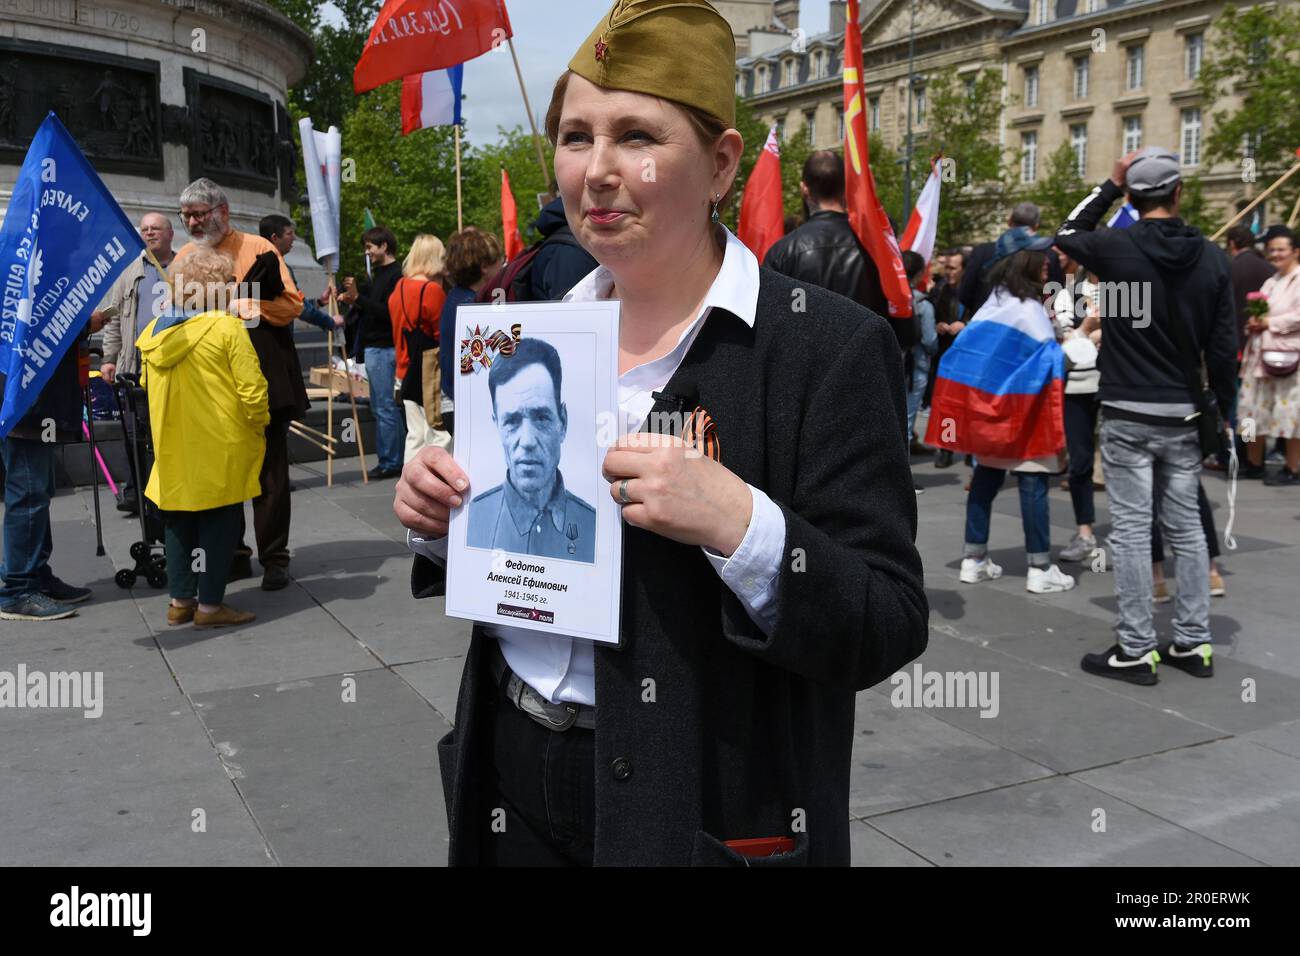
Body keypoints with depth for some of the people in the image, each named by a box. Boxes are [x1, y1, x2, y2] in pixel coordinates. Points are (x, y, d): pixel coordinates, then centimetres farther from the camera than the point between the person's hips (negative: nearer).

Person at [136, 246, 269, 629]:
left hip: (172, 449, 6)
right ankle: (210, 605, 9)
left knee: (180, 522, 17)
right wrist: (259, 425, 1)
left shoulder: (154, 331, 5)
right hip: (220, 450, -6)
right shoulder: (227, 328, -13)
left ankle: (181, 600, 23)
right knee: (219, 523, 5)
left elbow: (148, 385, 14)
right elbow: (252, 389, -16)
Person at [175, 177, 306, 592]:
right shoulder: (185, 257, 11)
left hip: (262, 379, -4)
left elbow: (292, 305, -5)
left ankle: (274, 557, 10)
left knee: (270, 471, 1)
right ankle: (233, 556, 20)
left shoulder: (258, 249, -2)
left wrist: (244, 305, -16)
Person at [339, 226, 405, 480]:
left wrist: (358, 297, -22)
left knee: (385, 407, -6)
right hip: (376, 347, 10)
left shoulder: (396, 275, -13)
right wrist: (354, 301, 5)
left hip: (383, 349, -10)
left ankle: (389, 463, -1)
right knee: (383, 406, 12)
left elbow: (388, 313, -21)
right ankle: (397, 461, 17)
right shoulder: (380, 273, 17)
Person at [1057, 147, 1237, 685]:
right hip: (1185, 414, 4)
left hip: (1129, 414, -4)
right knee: (1186, 527, 12)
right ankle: (1194, 643, 19)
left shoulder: (1117, 248, -10)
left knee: (1131, 530, 0)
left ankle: (1137, 650, 4)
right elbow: (1223, 346, 2)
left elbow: (1067, 235, 13)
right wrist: (1222, 409, 12)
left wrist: (1109, 187, 14)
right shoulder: (1211, 257, 1)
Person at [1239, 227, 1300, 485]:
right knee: (1255, 409, 11)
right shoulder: (1270, 282, 21)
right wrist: (1253, 323, 1)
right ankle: (1254, 464, 22)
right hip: (1261, 354, 9)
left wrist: (1270, 323, -13)